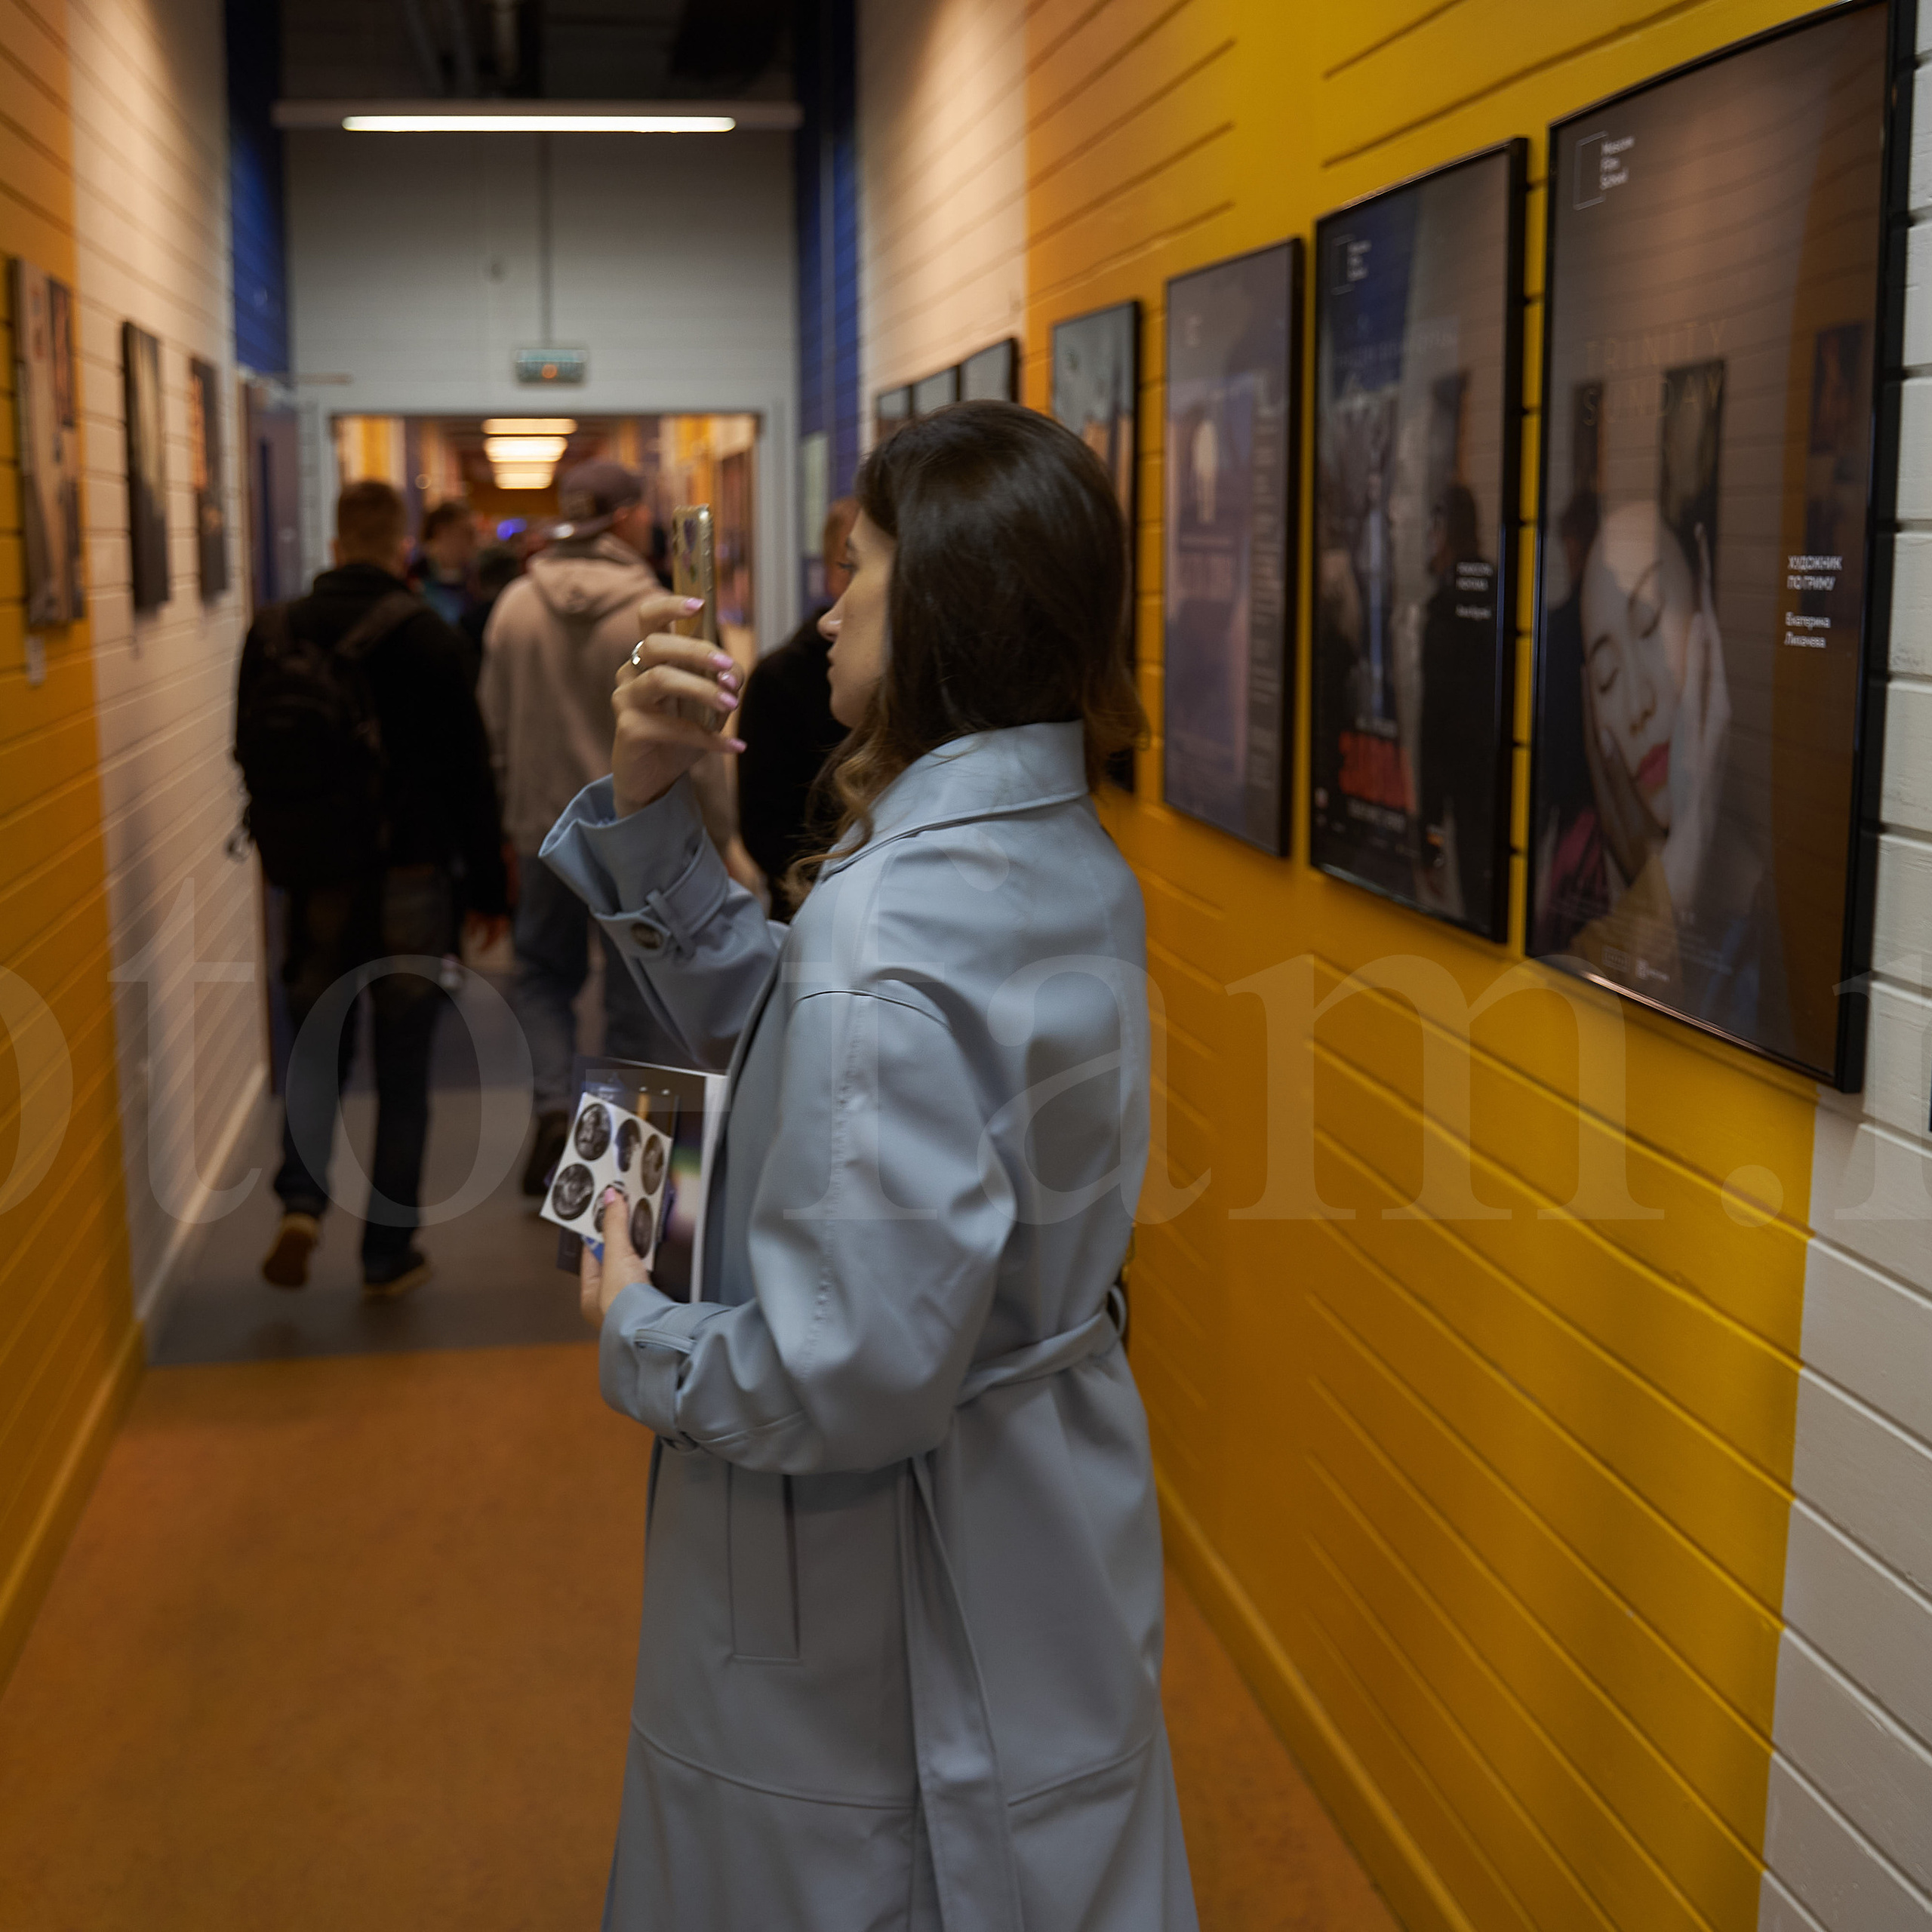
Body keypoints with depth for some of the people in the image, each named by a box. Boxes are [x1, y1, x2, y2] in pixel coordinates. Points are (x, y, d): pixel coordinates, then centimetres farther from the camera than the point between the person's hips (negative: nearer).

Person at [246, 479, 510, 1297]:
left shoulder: (274, 635, -1)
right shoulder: (426, 636, -9)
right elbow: (468, 769, -7)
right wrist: (488, 885, 1)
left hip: (314, 878, 2)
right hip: (411, 877, -2)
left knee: (316, 1045, 17)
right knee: (403, 1069, 6)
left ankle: (301, 1198, -5)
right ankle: (388, 1253, 11)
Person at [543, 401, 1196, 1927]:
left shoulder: (888, 927, -31)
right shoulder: (1073, 864, -1)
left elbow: (850, 1377, -31)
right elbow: (760, 1013, 9)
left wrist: (637, 1332, -13)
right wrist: (649, 801, -3)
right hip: (1048, 1525, 8)